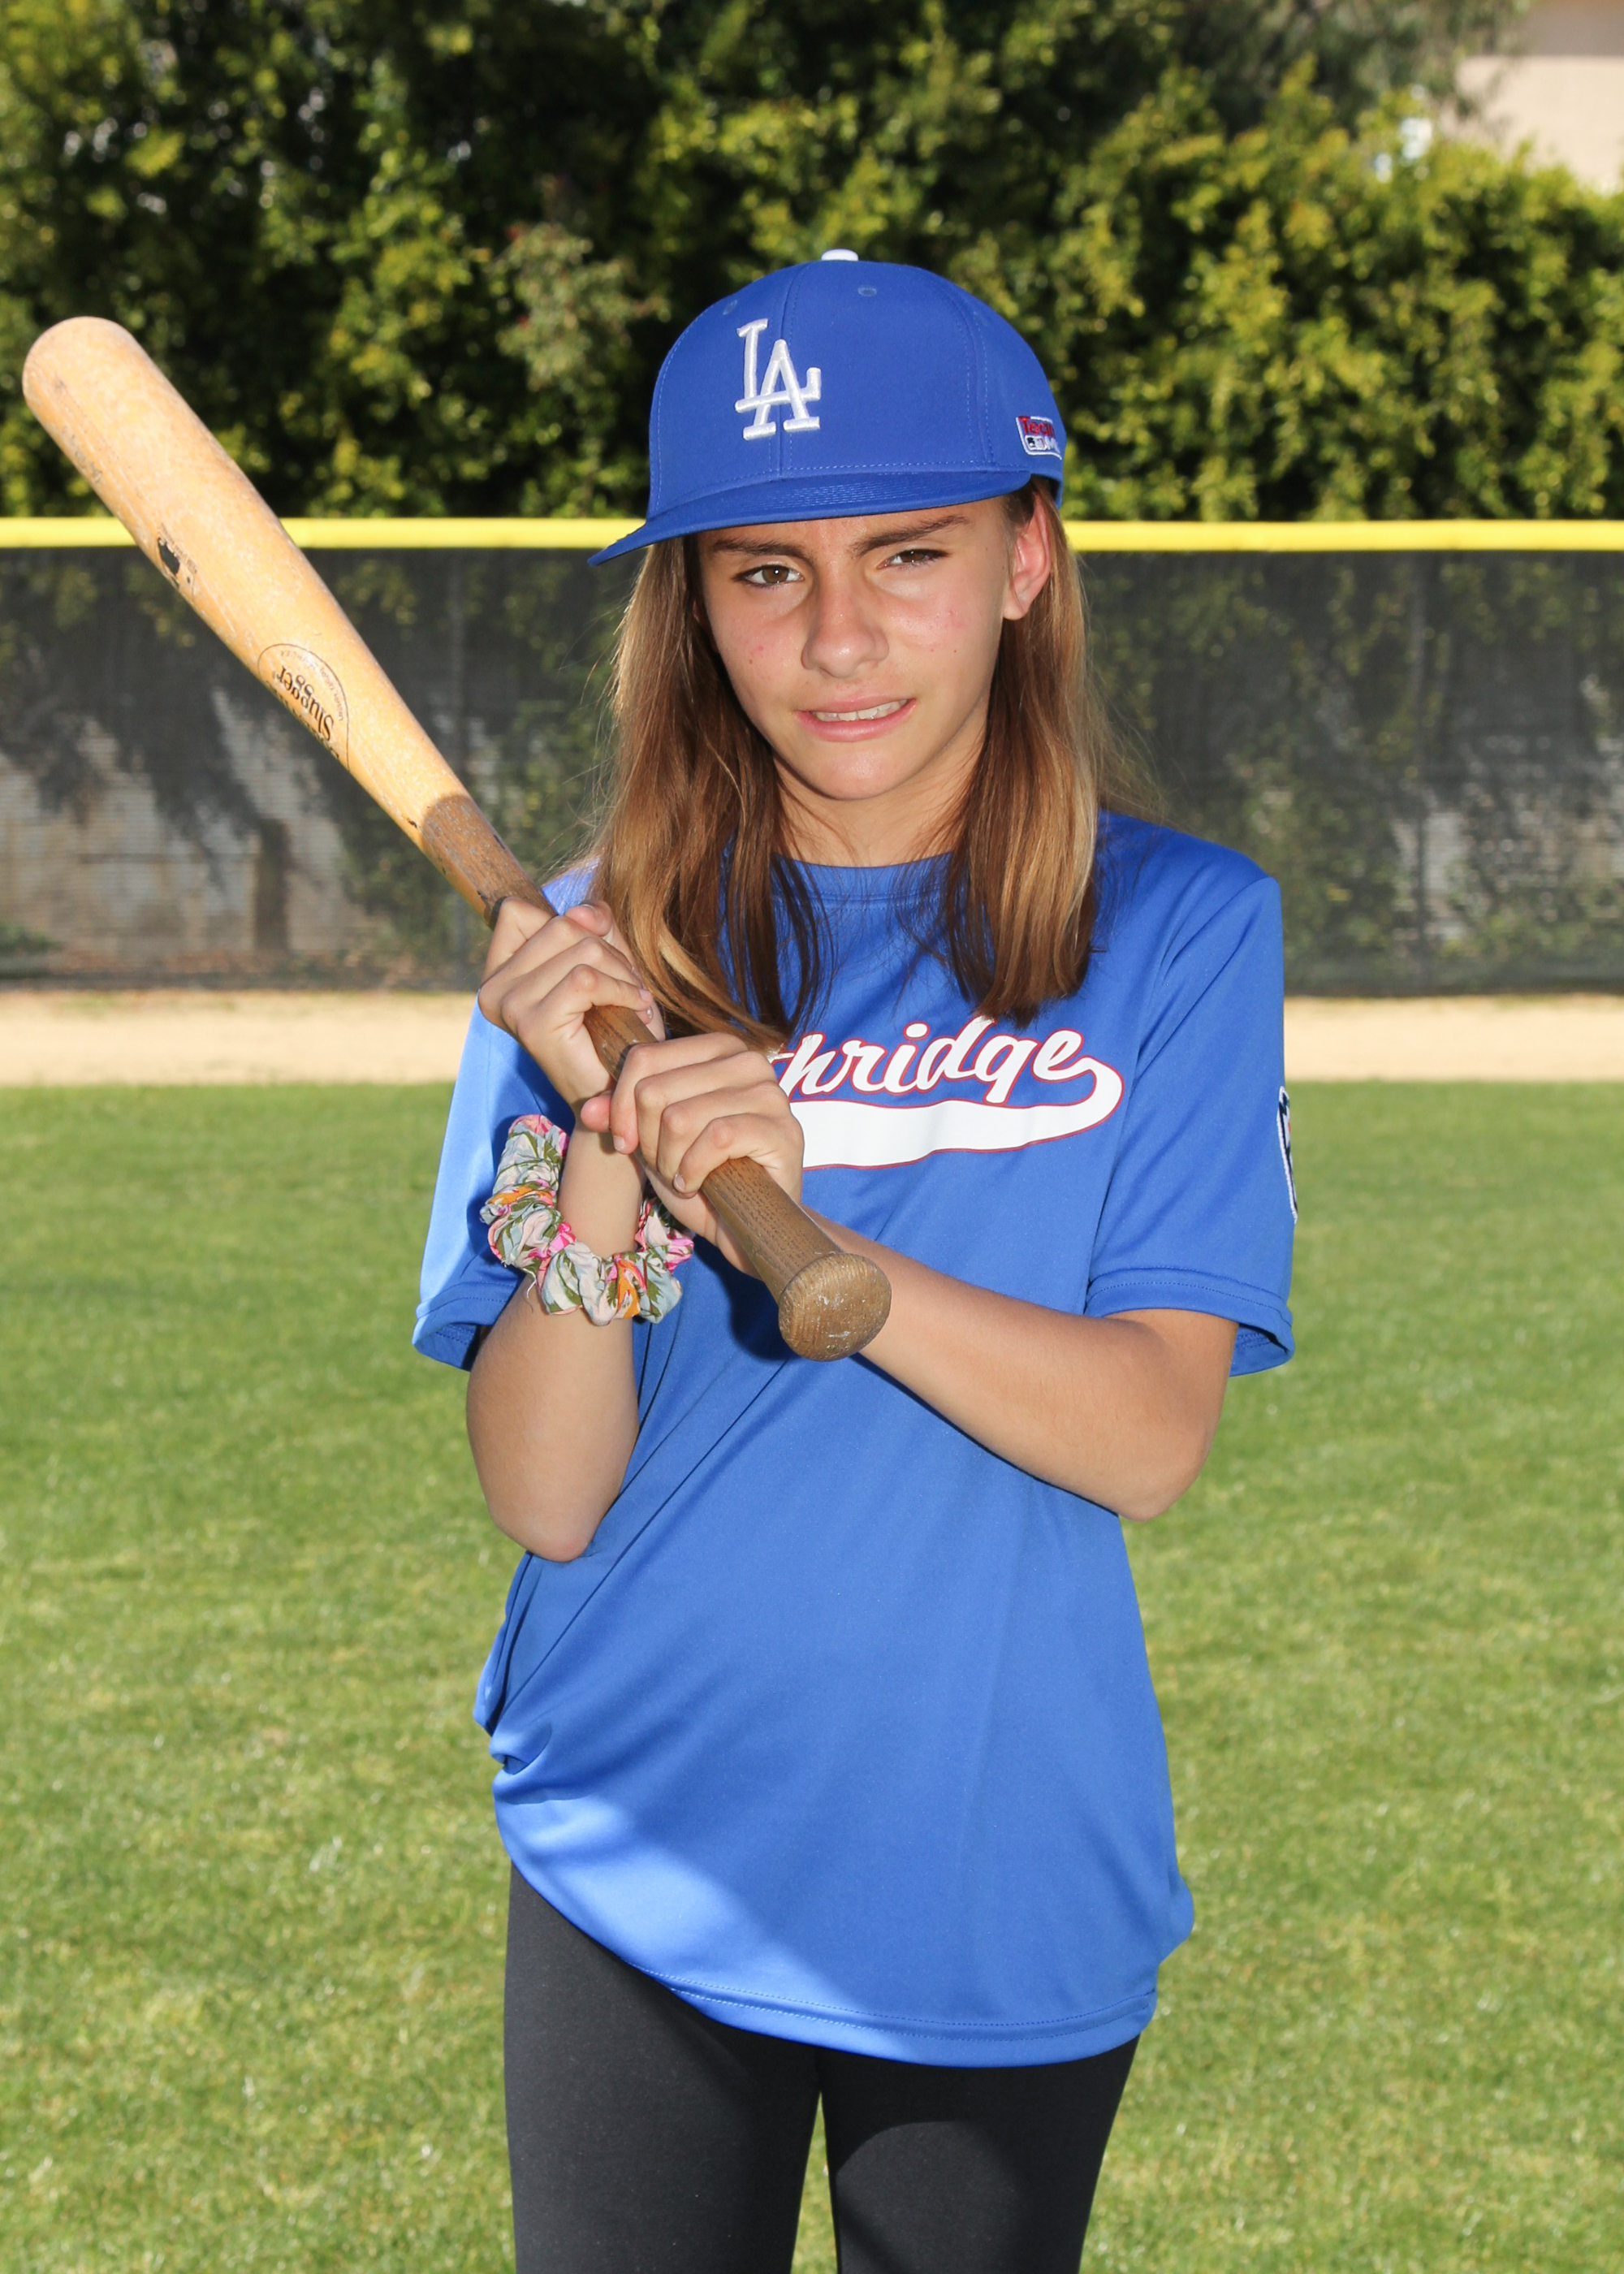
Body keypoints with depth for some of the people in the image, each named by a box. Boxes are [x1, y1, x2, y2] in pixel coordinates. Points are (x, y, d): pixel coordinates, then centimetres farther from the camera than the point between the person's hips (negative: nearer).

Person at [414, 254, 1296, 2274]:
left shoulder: (1178, 931, -4)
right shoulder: (598, 954, -1)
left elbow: (1152, 1438, -13)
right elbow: (543, 1497, -6)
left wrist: (802, 1230, -25)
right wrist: (608, 1151, -21)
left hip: (1011, 1900, 0)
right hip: (641, 1874, 1)